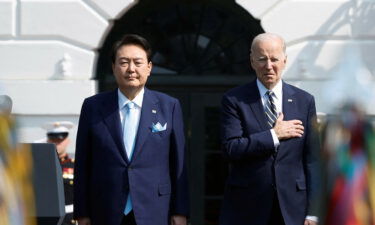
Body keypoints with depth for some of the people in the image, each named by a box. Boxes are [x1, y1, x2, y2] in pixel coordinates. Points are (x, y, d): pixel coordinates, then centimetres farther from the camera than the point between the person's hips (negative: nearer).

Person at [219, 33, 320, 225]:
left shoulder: (304, 101, 8)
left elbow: (312, 160, 6)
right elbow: (231, 149, -10)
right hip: (246, 209, -2)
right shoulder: (234, 100, 2)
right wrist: (274, 135, -12)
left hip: (292, 209, 2)